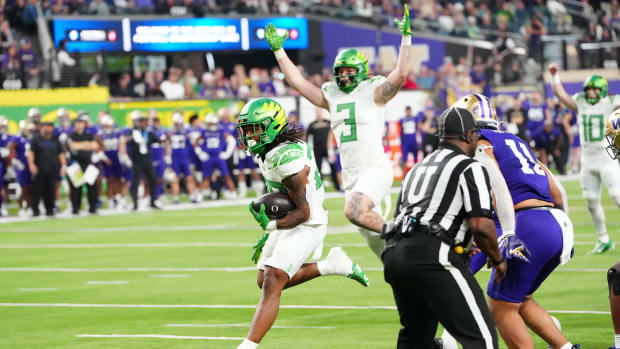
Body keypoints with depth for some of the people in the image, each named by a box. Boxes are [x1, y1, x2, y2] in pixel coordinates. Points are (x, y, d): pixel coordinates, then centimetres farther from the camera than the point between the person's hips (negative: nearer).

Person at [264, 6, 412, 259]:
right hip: (350, 173, 7)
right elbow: (297, 81, 16)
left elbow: (401, 74, -17)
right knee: (374, 240, 9)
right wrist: (278, 50, 14)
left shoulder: (374, 93, -3)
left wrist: (406, 37, -22)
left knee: (354, 212, -31)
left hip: (374, 169, -7)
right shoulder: (331, 96, 13)